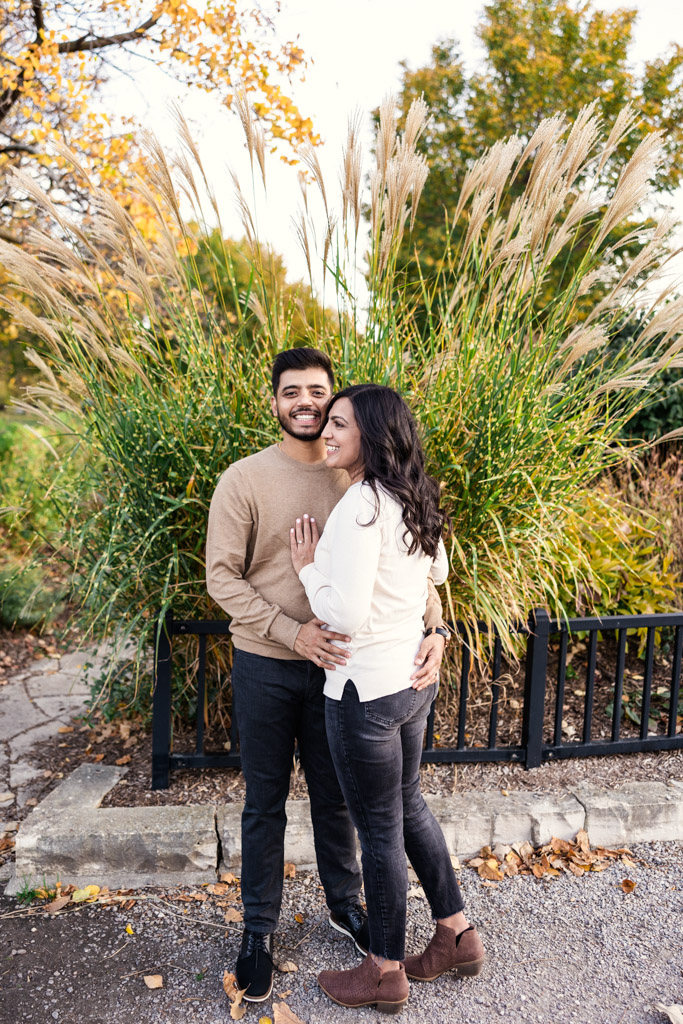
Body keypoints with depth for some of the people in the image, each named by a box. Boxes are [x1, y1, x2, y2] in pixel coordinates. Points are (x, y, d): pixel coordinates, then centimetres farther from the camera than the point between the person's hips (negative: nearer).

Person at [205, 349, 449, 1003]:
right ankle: (258, 930, 35)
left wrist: (433, 629, -20)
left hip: (336, 661, 2)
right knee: (265, 802, 14)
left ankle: (344, 904, 44)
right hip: (264, 667, -2)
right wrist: (292, 632, -22)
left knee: (336, 794, 20)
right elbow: (222, 576, -11)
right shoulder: (243, 480, -9)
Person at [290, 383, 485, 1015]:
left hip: (366, 689, -9)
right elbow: (438, 571, 20)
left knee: (379, 828, 9)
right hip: (415, 678, 9)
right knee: (408, 804, 25)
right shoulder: (413, 500, 4)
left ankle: (386, 973, 30)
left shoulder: (361, 507, -23)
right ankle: (458, 936, 40)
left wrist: (308, 566, -12)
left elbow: (346, 614, -26)